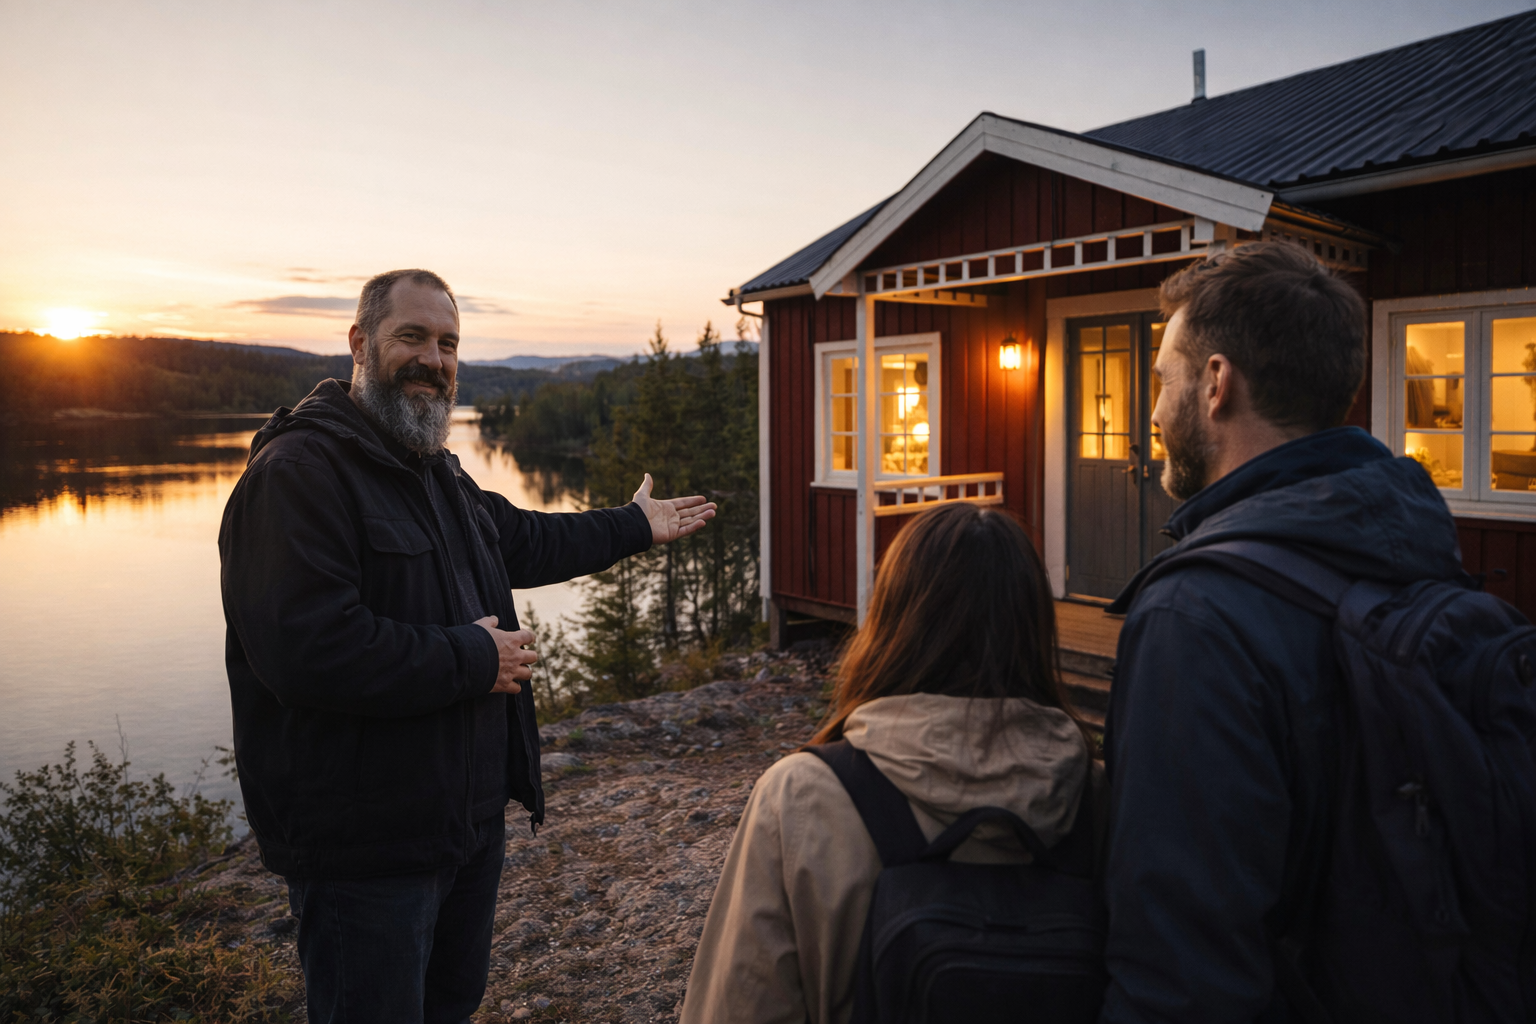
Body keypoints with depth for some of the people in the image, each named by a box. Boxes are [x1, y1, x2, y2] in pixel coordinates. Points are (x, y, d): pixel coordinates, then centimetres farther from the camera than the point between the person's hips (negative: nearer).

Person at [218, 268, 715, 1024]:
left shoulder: (438, 472, 13)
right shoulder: (298, 471, -20)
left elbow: (522, 541, 29)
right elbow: (307, 651, -31)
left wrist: (634, 527, 34)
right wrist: (472, 658, -21)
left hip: (470, 817, 10)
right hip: (364, 846, -9)